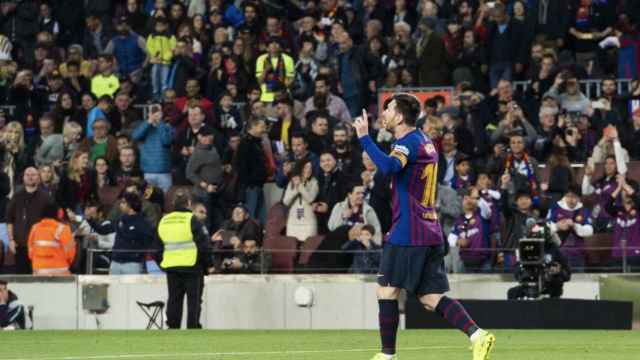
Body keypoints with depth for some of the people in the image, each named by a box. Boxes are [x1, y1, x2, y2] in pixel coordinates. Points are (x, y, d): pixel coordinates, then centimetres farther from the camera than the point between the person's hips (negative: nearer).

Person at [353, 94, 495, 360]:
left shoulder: (408, 142, -12)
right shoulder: (425, 141, 17)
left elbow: (388, 167, -33)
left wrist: (364, 137, -29)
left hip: (408, 234, -9)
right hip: (431, 231, 9)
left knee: (387, 292, 0)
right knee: (431, 298, 5)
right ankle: (477, 335, -10)